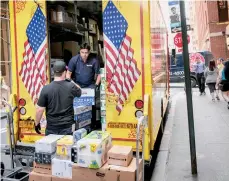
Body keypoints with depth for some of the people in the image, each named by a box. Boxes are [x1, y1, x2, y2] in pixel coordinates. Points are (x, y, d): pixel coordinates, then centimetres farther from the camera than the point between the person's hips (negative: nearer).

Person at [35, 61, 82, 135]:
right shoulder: (71, 86, -10)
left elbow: (40, 109, -9)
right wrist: (70, 80, 17)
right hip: (67, 126, 0)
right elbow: (79, 91, 13)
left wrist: (37, 123, 5)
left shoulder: (46, 89, -12)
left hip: (51, 127, 0)